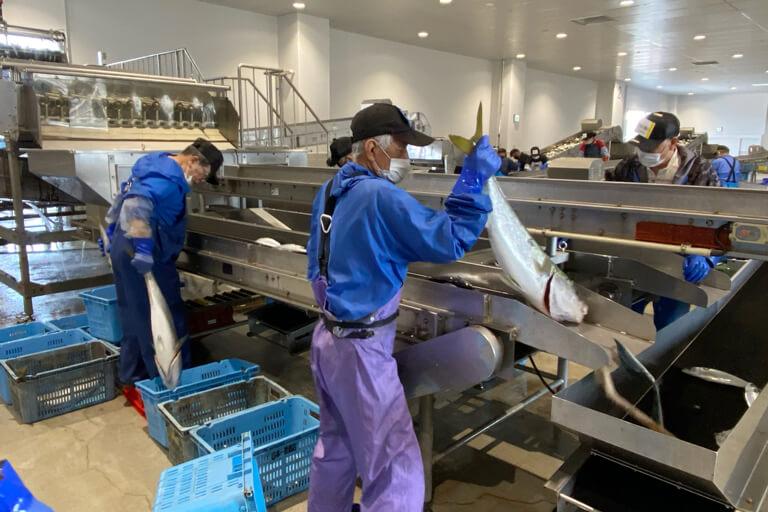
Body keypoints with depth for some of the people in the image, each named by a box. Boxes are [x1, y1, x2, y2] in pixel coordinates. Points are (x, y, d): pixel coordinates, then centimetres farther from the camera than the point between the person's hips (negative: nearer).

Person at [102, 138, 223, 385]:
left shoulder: (156, 165, 14)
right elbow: (137, 203, -36)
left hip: (122, 250, 11)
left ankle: (131, 374, 32)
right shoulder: (168, 180, -20)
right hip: (146, 260, -11)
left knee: (134, 316, 19)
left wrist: (112, 230, 31)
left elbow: (124, 195, 25)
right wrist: (143, 248, -38)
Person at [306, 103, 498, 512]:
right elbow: (449, 241, -21)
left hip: (327, 338, 10)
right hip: (360, 350, -9)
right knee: (397, 471, 1)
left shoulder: (330, 190, 7)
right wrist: (473, 179, -17)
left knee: (335, 447, 25)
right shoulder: (381, 197, -21)